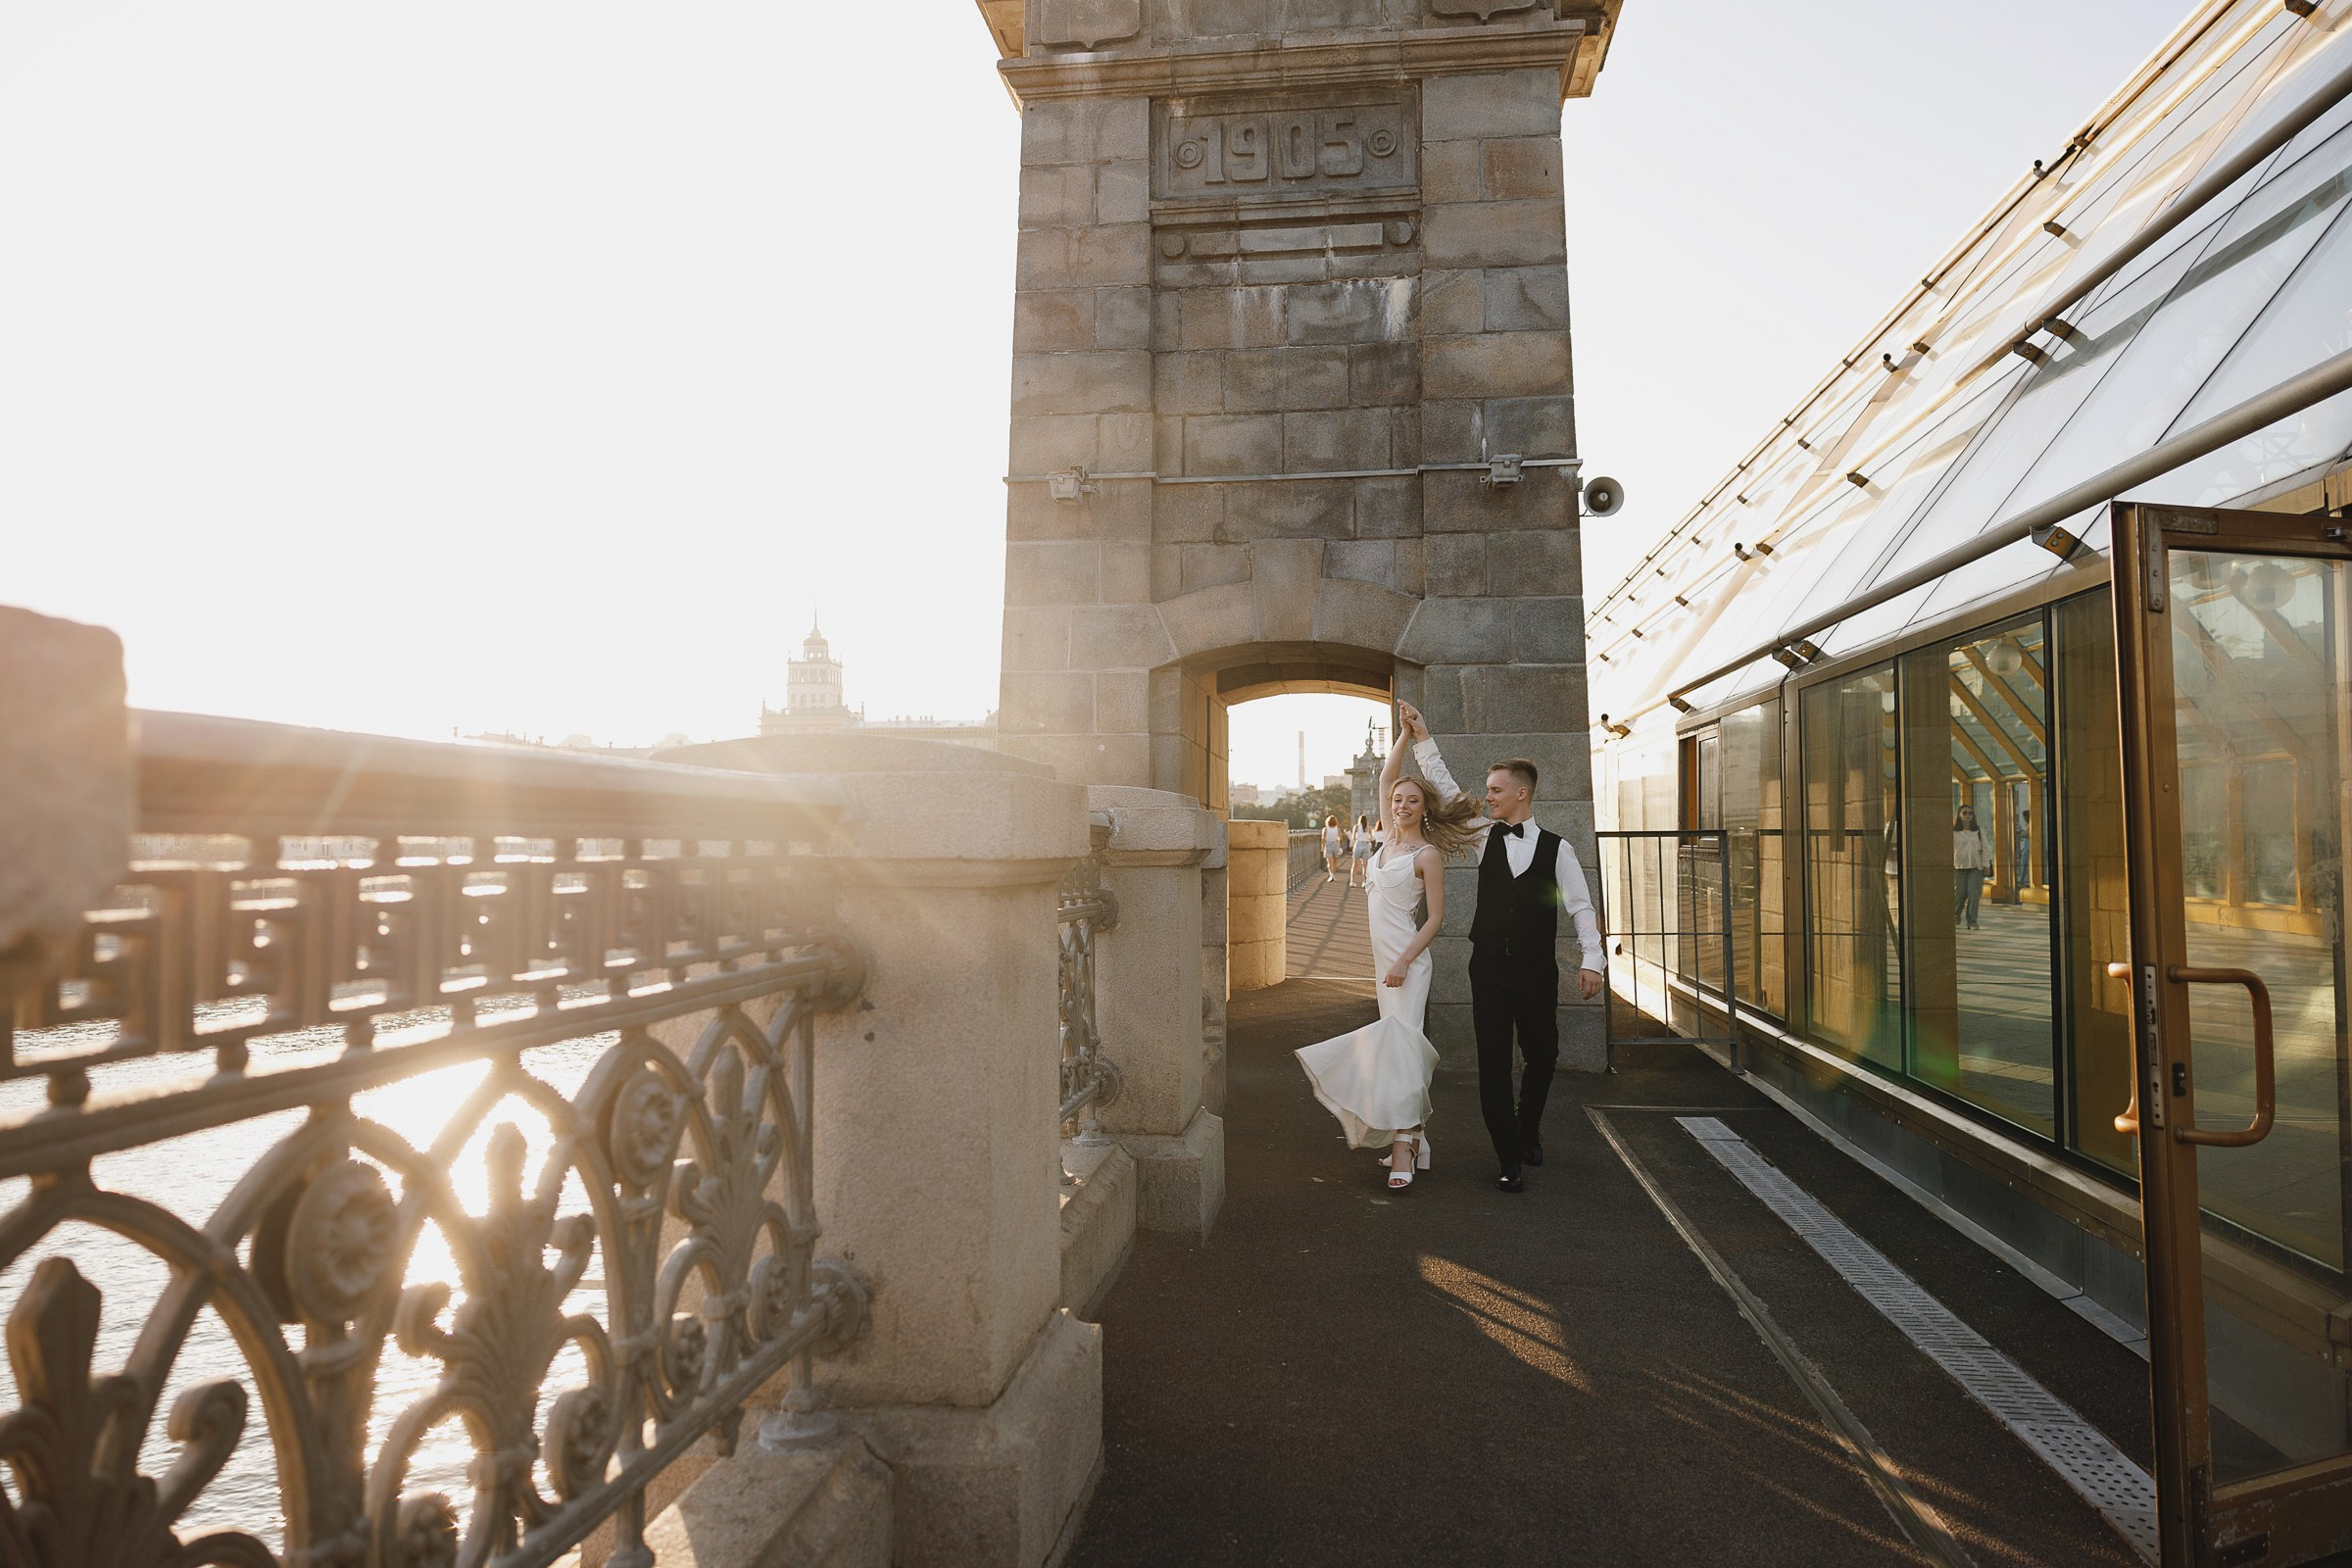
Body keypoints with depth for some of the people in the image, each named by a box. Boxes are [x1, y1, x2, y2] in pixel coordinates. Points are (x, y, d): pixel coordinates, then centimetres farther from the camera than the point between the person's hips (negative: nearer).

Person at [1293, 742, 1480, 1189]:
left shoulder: (1427, 854, -7)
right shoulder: (1391, 838, 12)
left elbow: (1436, 916, -10)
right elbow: (1386, 778, 15)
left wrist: (1403, 962, -19)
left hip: (1406, 957, -8)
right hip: (1382, 956, 8)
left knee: (1401, 1042, -13)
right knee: (1391, 1041, 9)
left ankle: (1404, 1151, -13)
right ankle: (1414, 1135, 16)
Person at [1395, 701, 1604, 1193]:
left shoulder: (1556, 848, -1)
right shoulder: (1485, 836, 4)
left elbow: (1580, 906, -3)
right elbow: (1446, 788, 2)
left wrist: (1592, 959, -14)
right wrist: (1422, 738, -2)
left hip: (1537, 970, -1)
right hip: (1489, 968, 1)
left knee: (1542, 1056, 12)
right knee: (1493, 1063, 0)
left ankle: (1527, 1131, 39)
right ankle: (1510, 1158, 9)